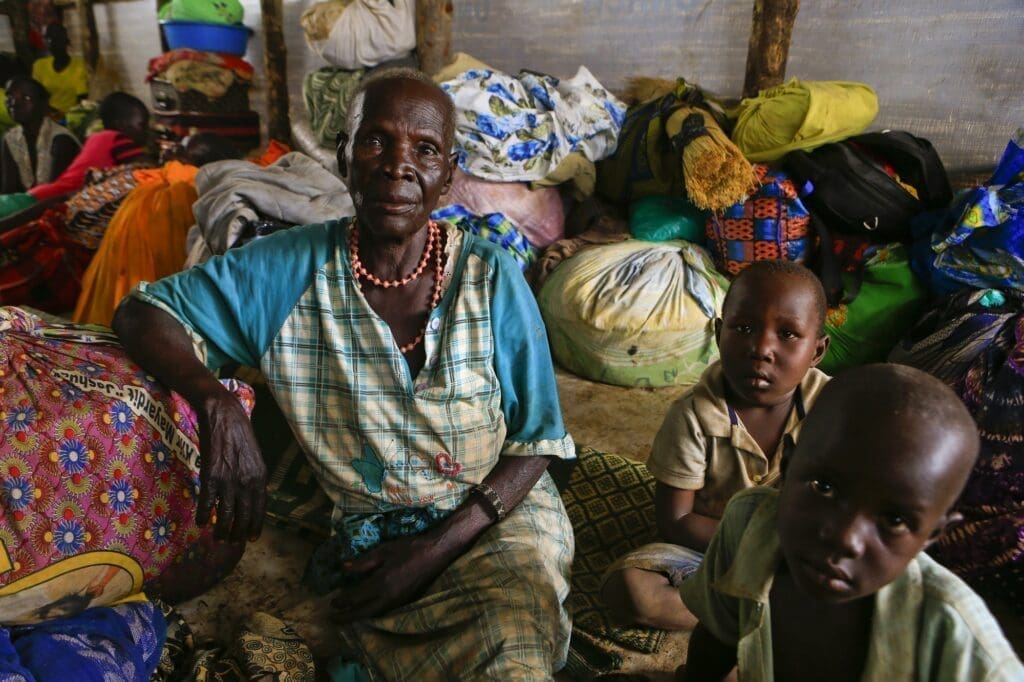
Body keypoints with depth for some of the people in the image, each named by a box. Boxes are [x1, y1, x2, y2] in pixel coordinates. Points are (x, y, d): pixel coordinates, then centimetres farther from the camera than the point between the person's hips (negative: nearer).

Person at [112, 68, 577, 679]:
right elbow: (141, 311, 1)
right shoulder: (290, 270, -4)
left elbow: (535, 443, -2)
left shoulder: (491, 278, -7)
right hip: (366, 538, 0)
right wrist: (218, 404, -21)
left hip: (495, 517, 1)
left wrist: (437, 548, -13)